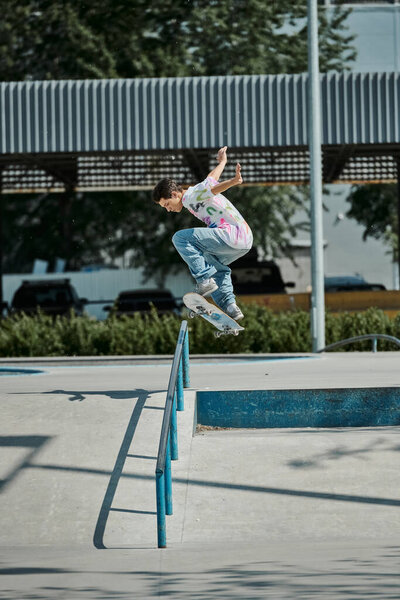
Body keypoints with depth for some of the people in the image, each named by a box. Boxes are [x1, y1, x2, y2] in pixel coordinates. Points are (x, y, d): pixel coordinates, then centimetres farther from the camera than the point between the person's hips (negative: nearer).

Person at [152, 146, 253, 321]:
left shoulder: (190, 197, -6)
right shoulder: (197, 193, 22)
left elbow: (213, 187, -22)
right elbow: (211, 178, 40)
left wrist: (234, 181, -40)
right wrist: (222, 162, 58)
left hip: (232, 235, -10)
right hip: (245, 242, 10)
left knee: (180, 238, -12)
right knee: (213, 263, 35)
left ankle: (205, 279, -15)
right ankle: (229, 305, 20)